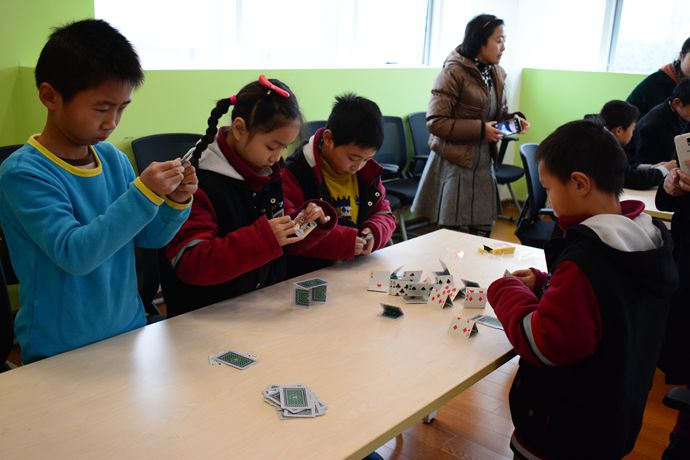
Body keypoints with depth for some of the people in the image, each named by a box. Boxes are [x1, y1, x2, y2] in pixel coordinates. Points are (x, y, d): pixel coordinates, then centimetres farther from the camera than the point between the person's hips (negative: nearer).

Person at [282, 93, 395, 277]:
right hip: (307, 275, -5)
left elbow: (384, 214, 18)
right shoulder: (295, 174, -12)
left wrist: (374, 233, -5)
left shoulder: (368, 172, 9)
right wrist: (342, 241, -21)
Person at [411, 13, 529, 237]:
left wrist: (513, 118, -1)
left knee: (482, 234, 10)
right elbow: (435, 122, -19)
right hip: (454, 164, -7)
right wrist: (480, 129, -21)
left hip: (483, 164, 7)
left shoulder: (497, 74, 9)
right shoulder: (453, 72, -16)